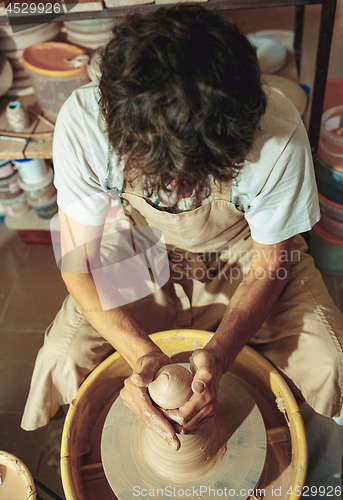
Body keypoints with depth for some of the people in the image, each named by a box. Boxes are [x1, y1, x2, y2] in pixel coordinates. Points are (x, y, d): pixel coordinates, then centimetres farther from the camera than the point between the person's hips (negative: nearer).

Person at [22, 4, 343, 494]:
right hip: (143, 255, 1)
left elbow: (269, 266, -18)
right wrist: (141, 352, -34)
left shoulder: (277, 133, -34)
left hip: (243, 255, 0)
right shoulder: (83, 122, -32)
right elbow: (79, 263, -20)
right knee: (64, 359, -14)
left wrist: (216, 357, -31)